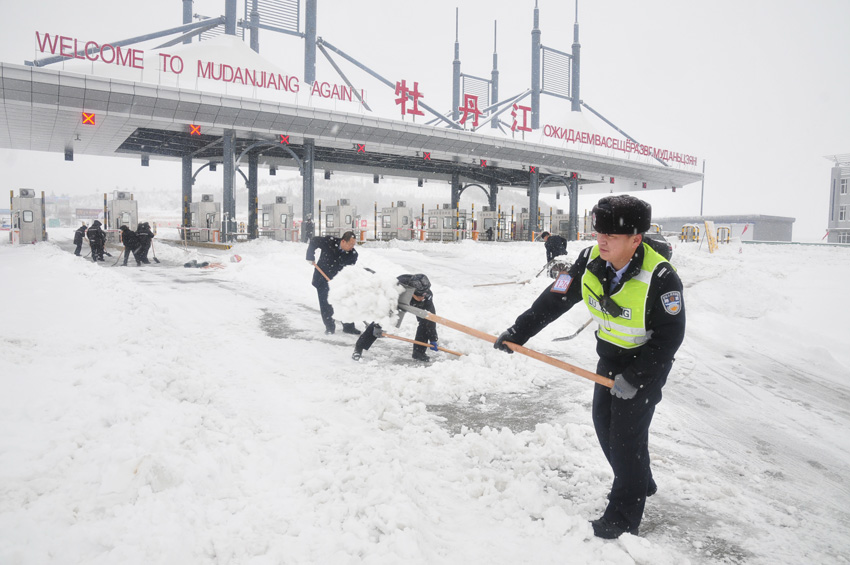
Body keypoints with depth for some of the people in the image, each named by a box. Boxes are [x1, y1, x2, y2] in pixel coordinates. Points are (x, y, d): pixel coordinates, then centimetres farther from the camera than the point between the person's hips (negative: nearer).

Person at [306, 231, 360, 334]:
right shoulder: (329, 241, -22)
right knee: (325, 305, -2)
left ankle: (348, 326, 13)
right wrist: (311, 257, -9)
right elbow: (313, 241, -5)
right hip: (322, 278, -2)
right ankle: (329, 327, 10)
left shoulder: (353, 254, -17)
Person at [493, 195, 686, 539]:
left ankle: (624, 518, 13)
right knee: (603, 422, 13)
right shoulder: (591, 261, -14)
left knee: (627, 433, -4)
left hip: (648, 360, -6)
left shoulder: (660, 277, -29)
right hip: (610, 354, 6)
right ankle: (639, 483, 38)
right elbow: (555, 299, -9)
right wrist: (518, 332, -13)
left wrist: (635, 376, -25)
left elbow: (669, 336, -23)